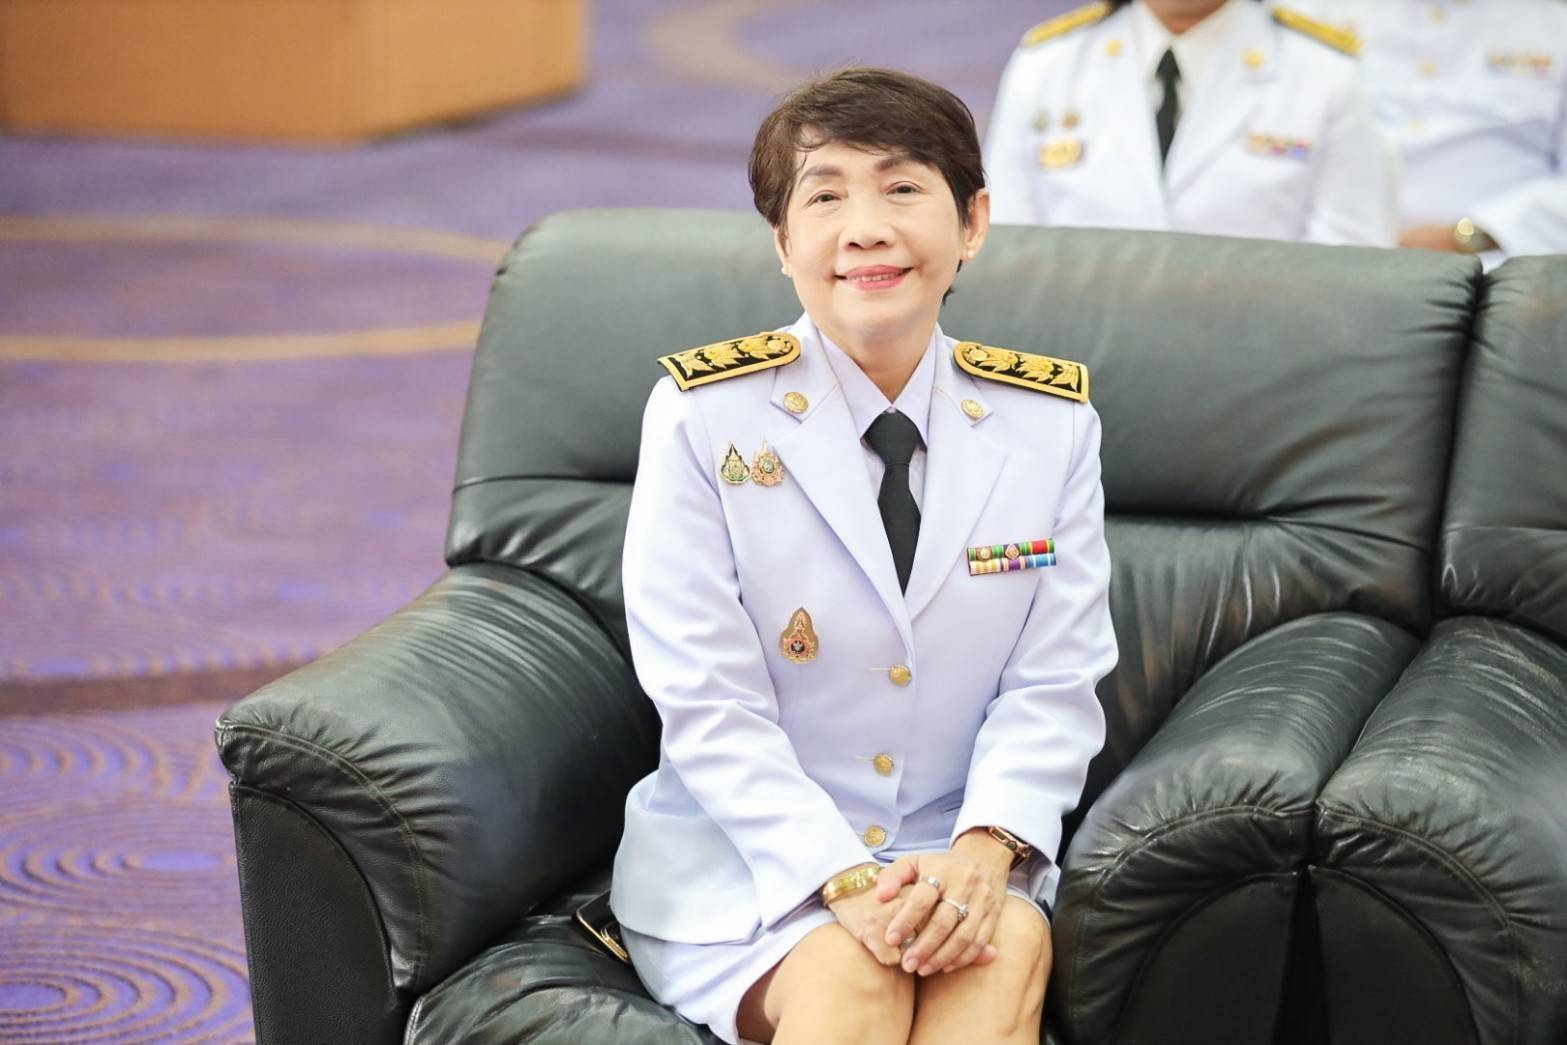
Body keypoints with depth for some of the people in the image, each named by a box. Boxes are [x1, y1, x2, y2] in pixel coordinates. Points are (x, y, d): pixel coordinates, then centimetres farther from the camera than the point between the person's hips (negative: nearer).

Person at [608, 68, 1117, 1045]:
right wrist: (845, 883, -23)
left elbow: (1054, 686, -1)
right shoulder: (702, 415, -7)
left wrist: (982, 852, -20)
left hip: (959, 859, 2)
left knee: (1010, 953, -30)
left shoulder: (1052, 422, 2)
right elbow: (709, 704, -10)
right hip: (744, 855, -2)